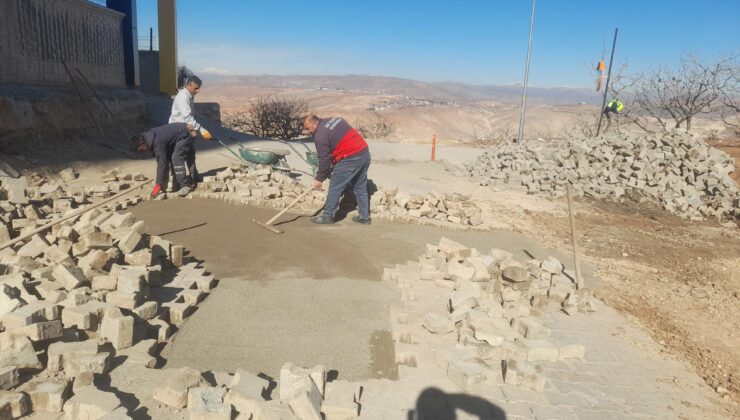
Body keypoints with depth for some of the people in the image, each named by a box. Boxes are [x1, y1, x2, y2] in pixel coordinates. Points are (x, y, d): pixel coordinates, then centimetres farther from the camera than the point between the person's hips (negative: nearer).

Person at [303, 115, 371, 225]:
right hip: (365, 153, 9)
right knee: (360, 187, 18)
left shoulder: (320, 135, -7)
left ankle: (327, 216, 13)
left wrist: (319, 179, 6)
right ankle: (364, 216, 23)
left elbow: (324, 159, -7)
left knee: (335, 187, 4)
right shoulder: (335, 120, 18)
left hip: (350, 159, -9)